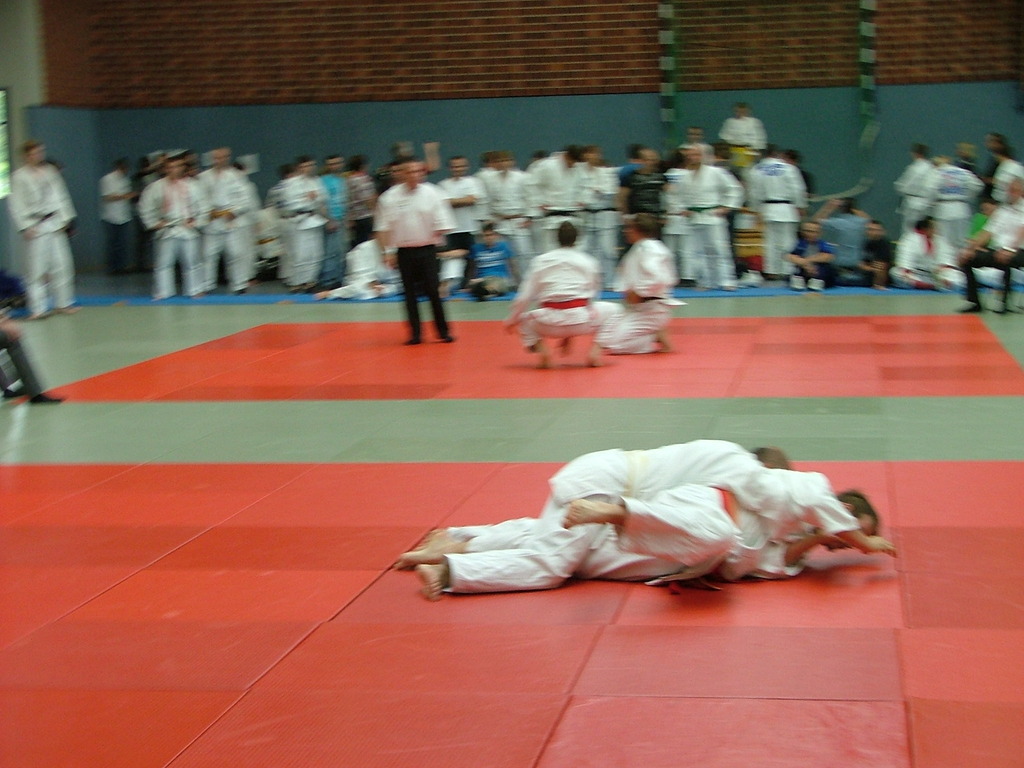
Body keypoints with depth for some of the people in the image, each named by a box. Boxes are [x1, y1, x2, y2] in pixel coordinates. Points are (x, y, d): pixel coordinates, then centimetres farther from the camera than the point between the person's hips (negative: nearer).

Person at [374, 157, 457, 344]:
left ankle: (443, 331, 9)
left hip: (426, 250, -1)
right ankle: (415, 334, 15)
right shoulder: (390, 197, -4)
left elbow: (442, 223, 1)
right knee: (410, 292, 7)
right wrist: (388, 251, -2)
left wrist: (436, 234, -11)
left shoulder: (432, 193, -4)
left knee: (432, 290, -3)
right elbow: (383, 227, 1)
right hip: (404, 251, 1)